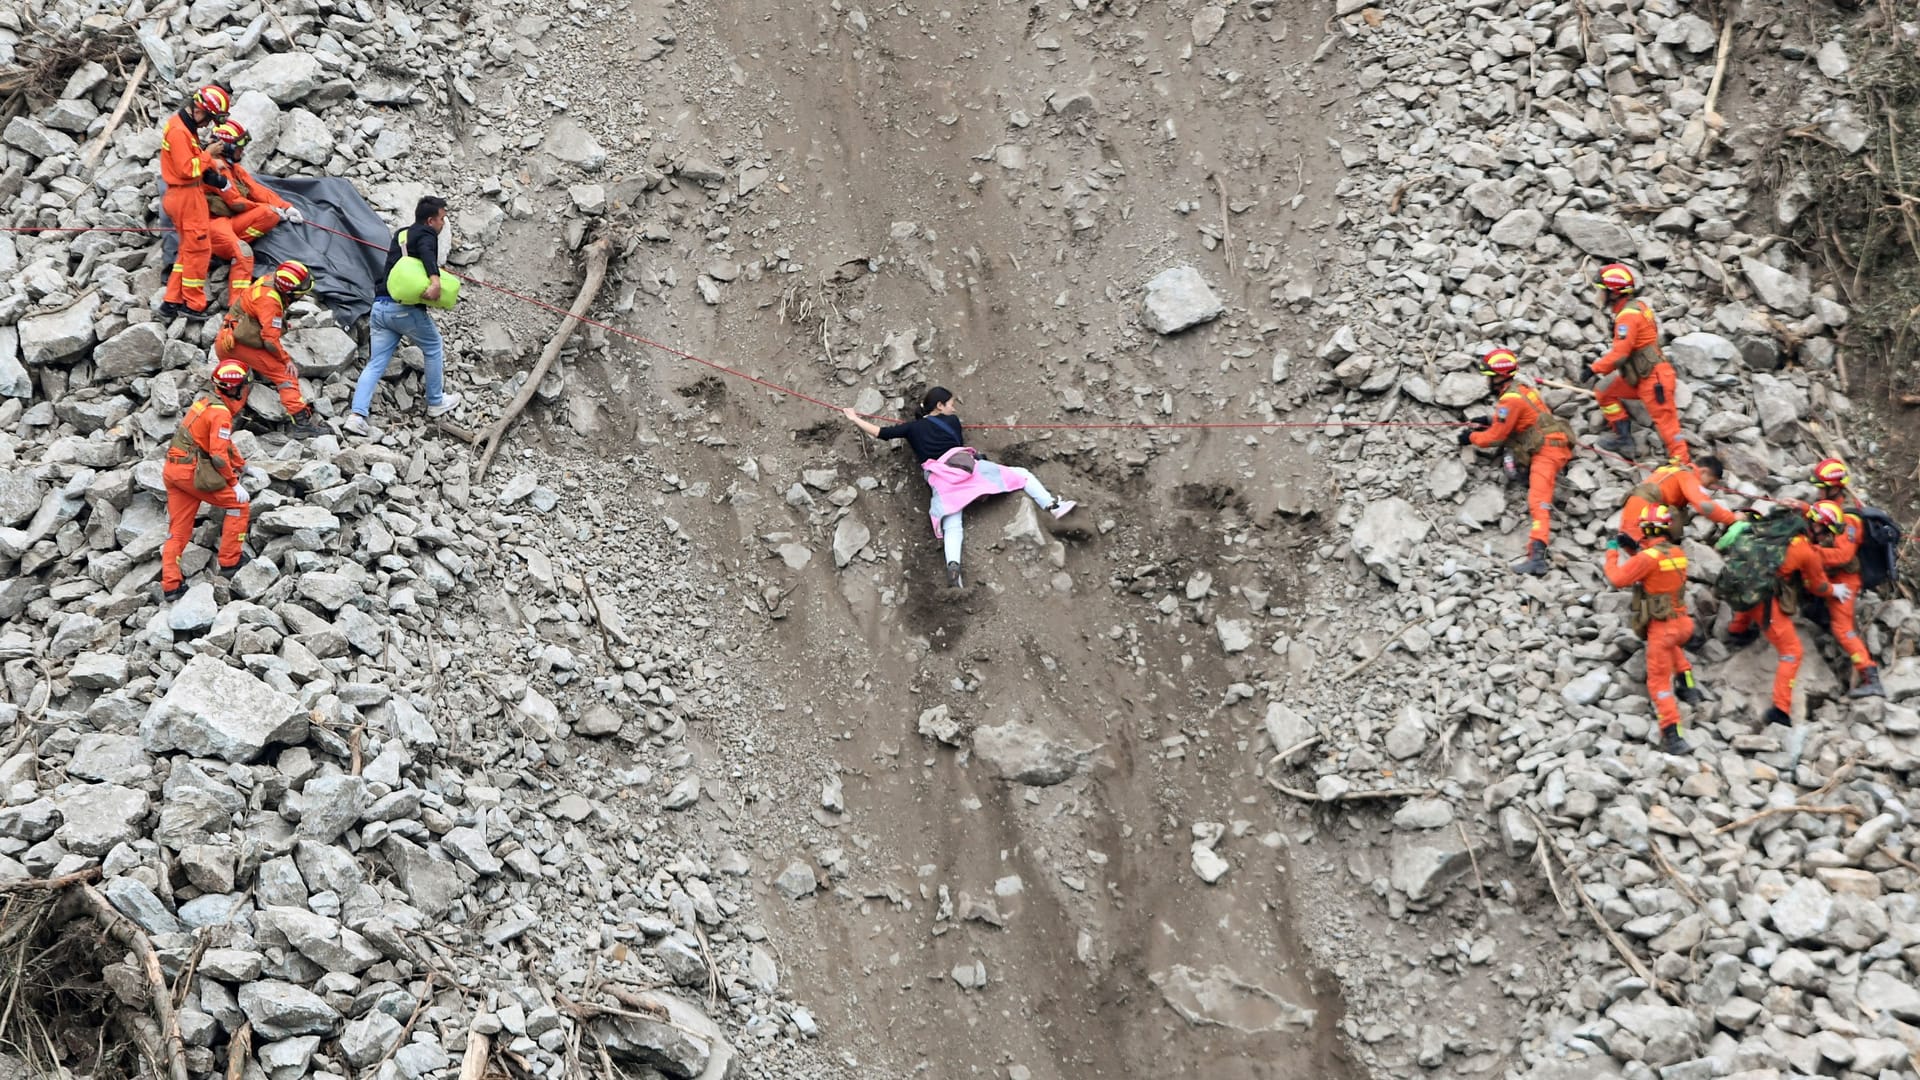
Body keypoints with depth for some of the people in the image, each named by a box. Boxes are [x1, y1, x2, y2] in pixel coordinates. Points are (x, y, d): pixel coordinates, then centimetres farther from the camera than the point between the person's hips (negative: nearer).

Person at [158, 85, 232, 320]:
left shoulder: (183, 125, 12)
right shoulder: (179, 131, -20)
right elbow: (187, 169, -24)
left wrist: (208, 173, 3)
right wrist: (208, 154, -14)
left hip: (181, 195, 11)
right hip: (187, 196, -11)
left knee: (188, 249, 17)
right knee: (198, 248, -2)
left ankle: (172, 302, 20)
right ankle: (193, 304, 6)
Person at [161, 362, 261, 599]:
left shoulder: (206, 403, 16)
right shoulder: (221, 413, -15)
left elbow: (222, 443, 28)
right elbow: (219, 454, -21)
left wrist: (243, 465, 32)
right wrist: (234, 483, -14)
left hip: (173, 470, 9)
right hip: (192, 472, -9)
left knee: (178, 529, 10)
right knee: (239, 503, 3)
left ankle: (170, 584, 9)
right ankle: (230, 560, 5)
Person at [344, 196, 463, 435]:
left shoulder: (401, 234, 21)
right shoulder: (426, 234, -4)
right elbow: (426, 252, -26)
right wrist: (435, 279, -40)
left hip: (380, 306, 7)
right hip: (406, 309, -7)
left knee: (376, 363, 5)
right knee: (433, 348, 16)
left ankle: (357, 415, -7)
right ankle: (435, 403, 25)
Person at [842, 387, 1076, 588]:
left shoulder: (913, 427, 20)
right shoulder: (952, 421, 18)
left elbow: (881, 433, 13)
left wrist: (854, 418, 25)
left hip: (939, 478, 2)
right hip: (962, 464, -2)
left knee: (952, 528, -8)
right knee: (1021, 475, 6)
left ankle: (953, 566, -35)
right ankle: (1053, 506, -9)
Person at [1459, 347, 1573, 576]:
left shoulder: (1511, 400, -12)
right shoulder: (1520, 389, 17)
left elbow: (1496, 437, -6)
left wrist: (1471, 437, 10)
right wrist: (1489, 422, 26)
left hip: (1547, 450, -11)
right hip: (1549, 445, 11)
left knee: (1538, 501, -22)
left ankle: (1537, 555, -36)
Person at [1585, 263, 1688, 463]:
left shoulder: (1628, 315, -18)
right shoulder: (1636, 307, 12)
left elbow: (1621, 351, -23)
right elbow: (1623, 349, 18)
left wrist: (1596, 369, -17)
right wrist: (1602, 367, 16)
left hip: (1654, 379, -10)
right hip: (1639, 376, 10)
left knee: (1666, 421, -9)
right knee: (1604, 394, 15)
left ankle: (1683, 464, -7)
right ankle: (1623, 438, 14)